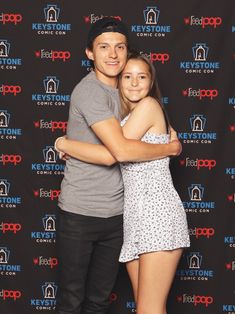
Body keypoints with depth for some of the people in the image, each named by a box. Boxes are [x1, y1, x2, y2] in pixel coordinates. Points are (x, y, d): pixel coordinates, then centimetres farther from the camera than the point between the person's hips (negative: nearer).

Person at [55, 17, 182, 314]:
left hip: (115, 213, 7)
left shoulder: (121, 90, 10)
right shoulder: (89, 91, -16)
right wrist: (170, 148, -10)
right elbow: (121, 150, -24)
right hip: (79, 212, -7)